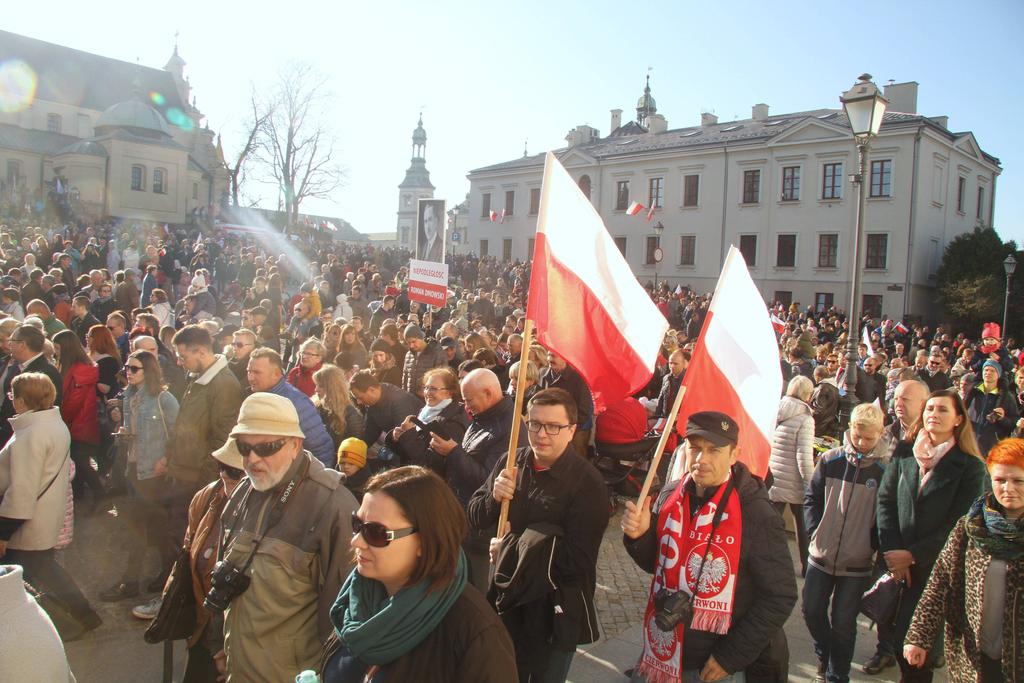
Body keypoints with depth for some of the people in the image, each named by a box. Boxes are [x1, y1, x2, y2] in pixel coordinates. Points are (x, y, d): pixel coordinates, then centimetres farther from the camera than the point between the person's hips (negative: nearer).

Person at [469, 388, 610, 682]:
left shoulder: (588, 483, -20)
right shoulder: (511, 463, -5)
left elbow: (577, 561, -25)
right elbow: (475, 519, 1)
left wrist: (509, 548, -19)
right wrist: (494, 497, -22)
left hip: (555, 612, -4)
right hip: (507, 600, 5)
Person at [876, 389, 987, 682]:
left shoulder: (971, 467, -6)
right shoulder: (904, 453, 3)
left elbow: (958, 525, -8)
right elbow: (885, 501, 4)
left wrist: (913, 555, -11)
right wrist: (891, 552, -6)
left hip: (936, 567, -3)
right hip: (898, 561, 3)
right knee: (899, 638, 8)